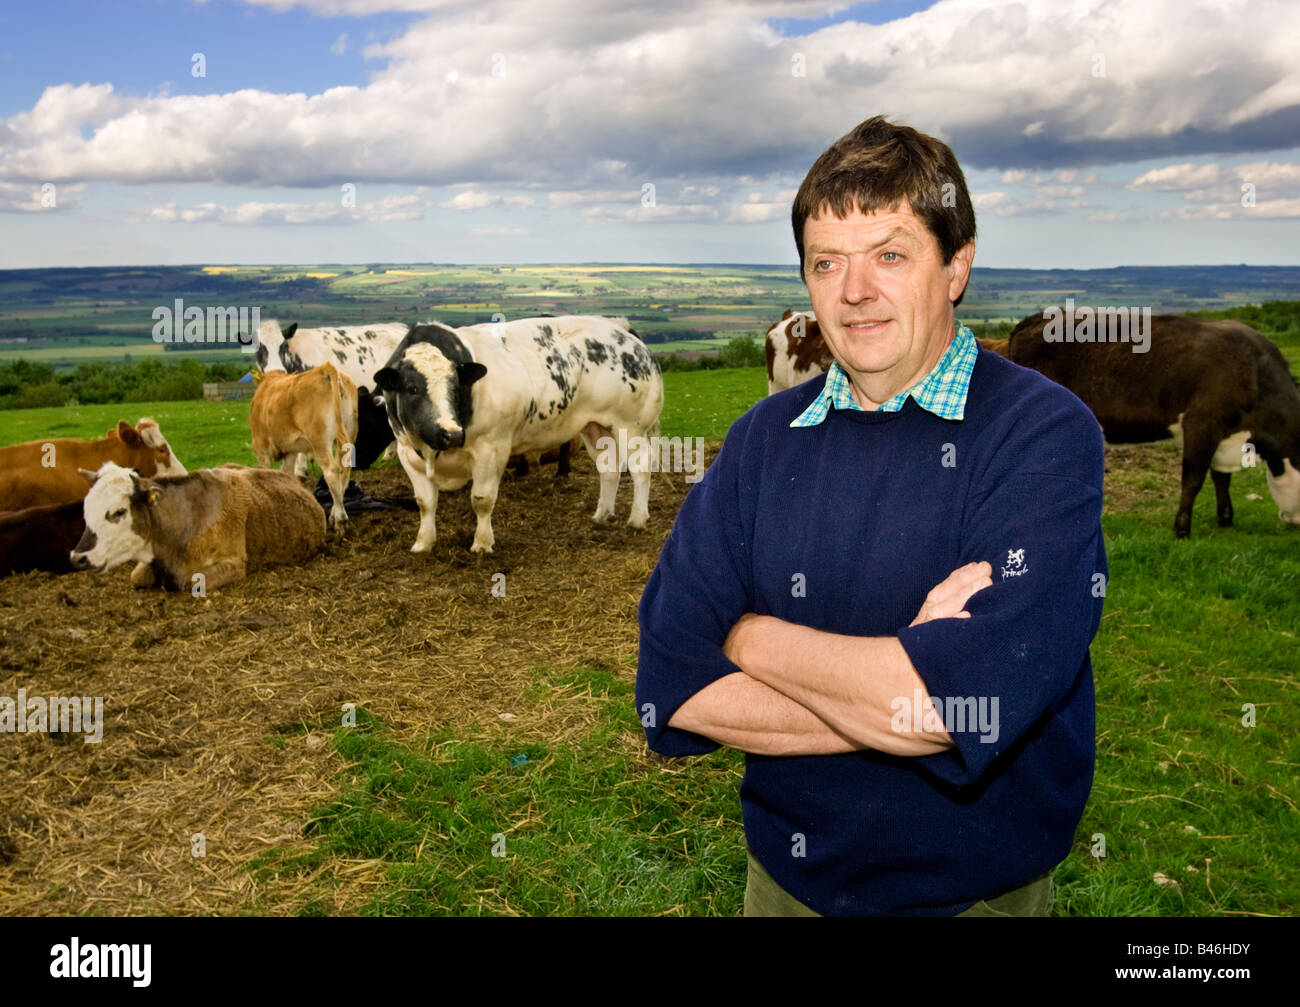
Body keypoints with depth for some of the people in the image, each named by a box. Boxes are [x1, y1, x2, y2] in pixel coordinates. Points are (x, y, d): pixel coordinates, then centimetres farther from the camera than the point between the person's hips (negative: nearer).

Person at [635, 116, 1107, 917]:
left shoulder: (1046, 431, -16)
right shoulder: (764, 438, -5)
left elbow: (989, 693, -28)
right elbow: (671, 690, -12)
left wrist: (752, 637, -17)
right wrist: (901, 703, -22)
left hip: (979, 888, -3)